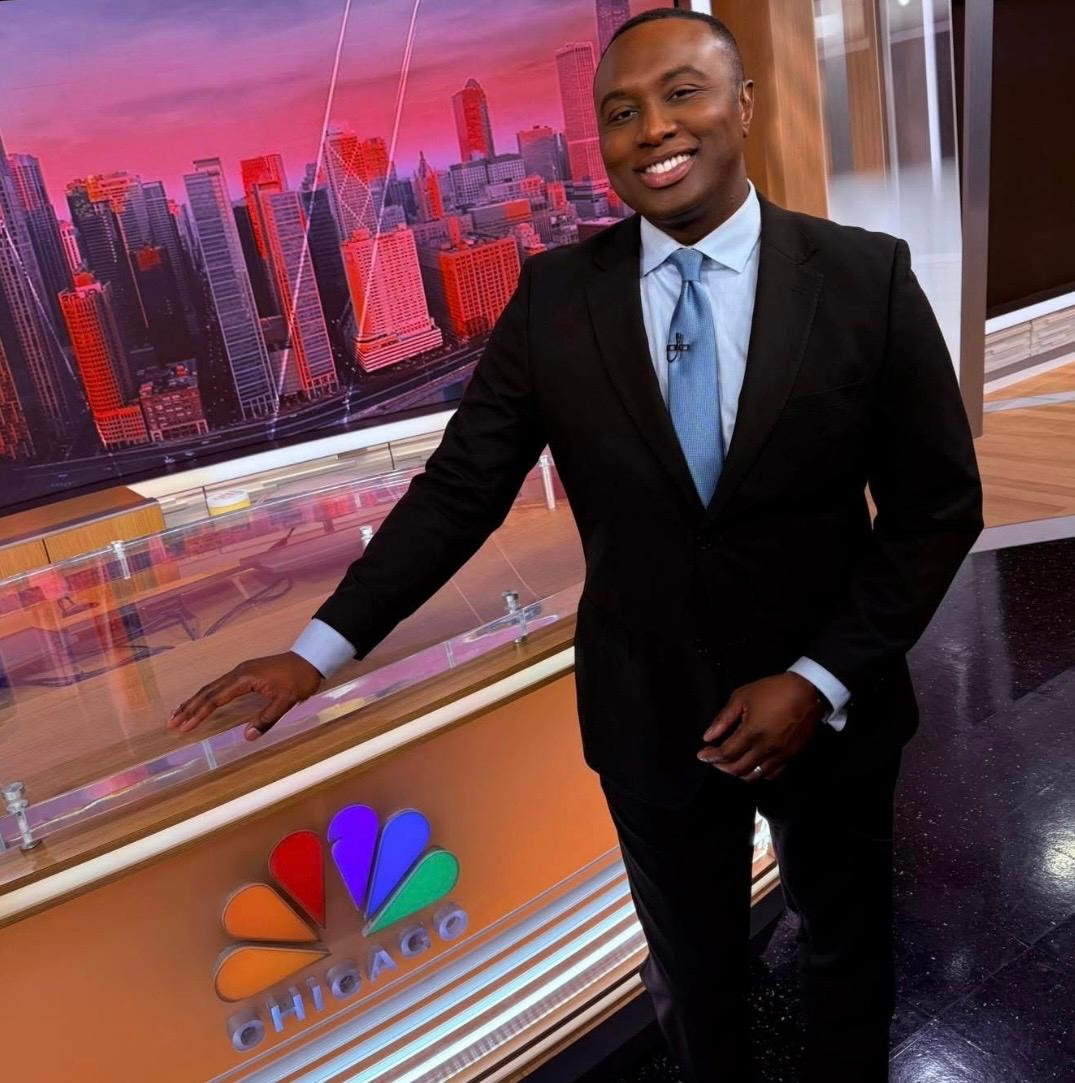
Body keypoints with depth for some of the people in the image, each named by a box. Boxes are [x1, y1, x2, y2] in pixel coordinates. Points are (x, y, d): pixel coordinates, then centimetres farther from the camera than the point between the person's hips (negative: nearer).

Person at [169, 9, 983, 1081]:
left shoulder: (867, 275, -11)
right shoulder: (554, 296, -8)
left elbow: (937, 504, -8)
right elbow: (459, 488, -8)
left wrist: (820, 681, -16)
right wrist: (321, 646, -17)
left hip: (831, 706, 1)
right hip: (648, 717, 0)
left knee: (846, 950, 27)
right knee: (691, 970, 23)